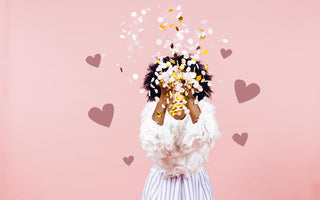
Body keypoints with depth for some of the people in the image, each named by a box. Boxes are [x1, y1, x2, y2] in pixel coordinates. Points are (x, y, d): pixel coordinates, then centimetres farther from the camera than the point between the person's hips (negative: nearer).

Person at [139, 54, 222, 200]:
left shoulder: (202, 107, -5)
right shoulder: (153, 108, -6)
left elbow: (206, 137, -25)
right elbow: (151, 141, -25)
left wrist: (189, 99, -27)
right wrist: (164, 99, -28)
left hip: (193, 181, 1)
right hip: (162, 181, 0)